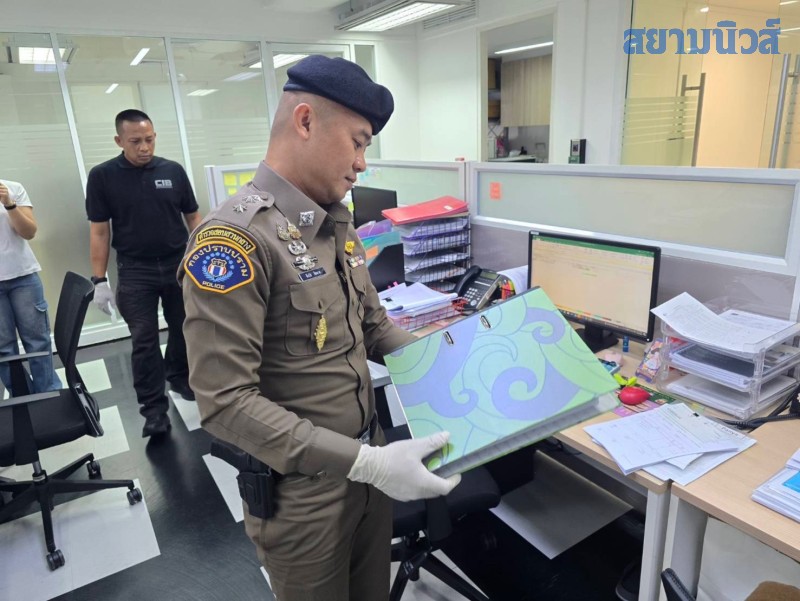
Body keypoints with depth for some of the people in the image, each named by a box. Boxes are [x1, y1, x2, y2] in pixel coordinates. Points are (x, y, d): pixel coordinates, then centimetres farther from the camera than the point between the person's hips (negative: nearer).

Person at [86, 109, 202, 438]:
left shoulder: (173, 170, 0)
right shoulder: (102, 176, -4)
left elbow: (193, 217, 7)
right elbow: (99, 231, -2)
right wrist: (99, 281, -5)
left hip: (180, 265, 2)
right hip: (135, 272, -2)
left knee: (184, 329, 15)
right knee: (144, 341, 1)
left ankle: (179, 376, 40)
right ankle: (154, 408, 10)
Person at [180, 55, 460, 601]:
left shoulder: (337, 225, 4)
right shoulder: (236, 237, -22)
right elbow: (226, 402, -26)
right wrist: (364, 462, -28)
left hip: (368, 462, 7)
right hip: (302, 490, -7)